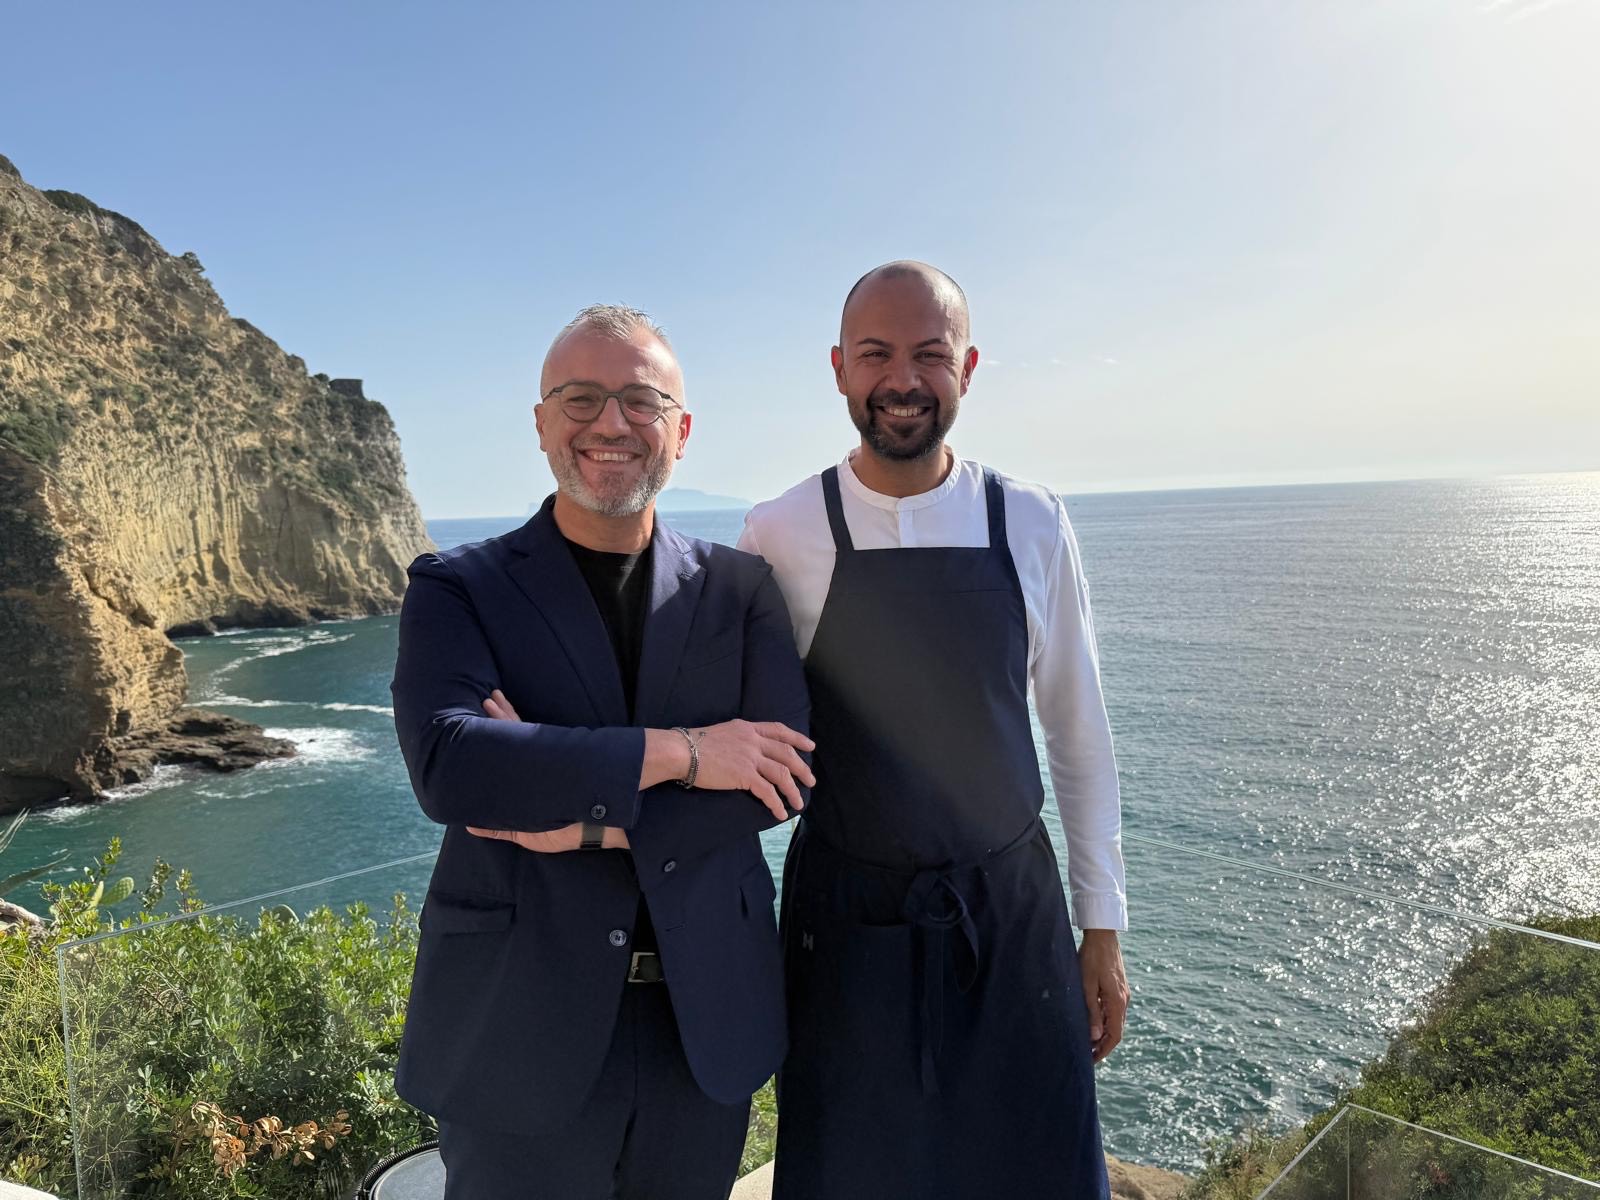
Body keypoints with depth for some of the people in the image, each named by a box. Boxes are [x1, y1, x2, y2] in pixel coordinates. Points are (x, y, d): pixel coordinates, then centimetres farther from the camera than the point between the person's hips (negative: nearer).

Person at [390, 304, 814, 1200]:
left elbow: (790, 771, -8)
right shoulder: (457, 588, -4)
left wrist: (593, 820, -18)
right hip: (519, 1028, -2)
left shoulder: (740, 589, 2)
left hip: (707, 1024, 3)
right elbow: (447, 765, -19)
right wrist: (678, 751, -21)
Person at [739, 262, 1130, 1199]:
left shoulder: (1032, 525, -4)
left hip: (1014, 913, 1)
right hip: (845, 918, -1)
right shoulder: (779, 536, -8)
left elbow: (1080, 736, 3)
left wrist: (1103, 925, 5)